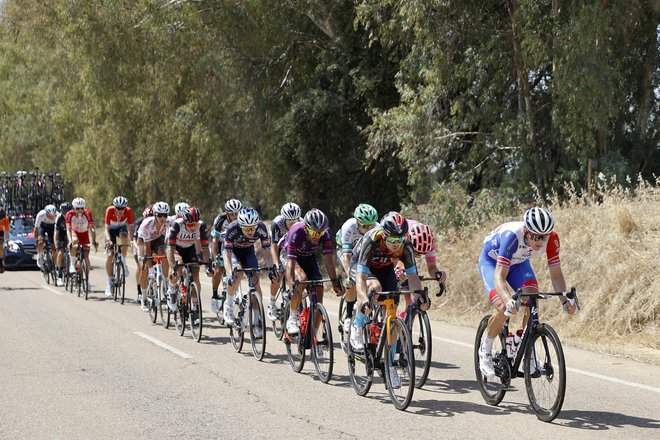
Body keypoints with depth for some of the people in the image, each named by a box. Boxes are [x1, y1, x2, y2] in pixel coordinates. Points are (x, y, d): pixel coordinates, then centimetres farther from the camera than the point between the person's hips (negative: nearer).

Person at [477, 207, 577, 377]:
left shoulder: (552, 238, -29)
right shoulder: (512, 235, -42)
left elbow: (556, 274, -21)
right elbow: (499, 276, -45)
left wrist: (565, 300, -37)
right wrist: (508, 300, -62)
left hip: (518, 262, 4)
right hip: (492, 260, -4)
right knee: (503, 309, -23)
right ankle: (485, 350, 0)